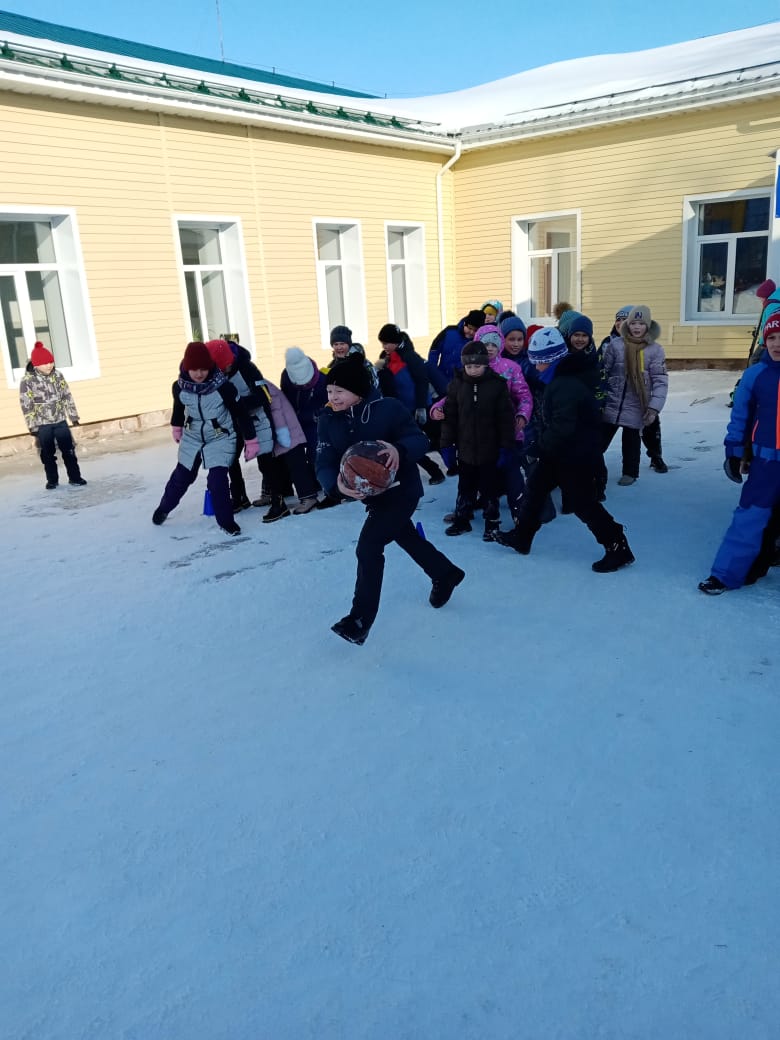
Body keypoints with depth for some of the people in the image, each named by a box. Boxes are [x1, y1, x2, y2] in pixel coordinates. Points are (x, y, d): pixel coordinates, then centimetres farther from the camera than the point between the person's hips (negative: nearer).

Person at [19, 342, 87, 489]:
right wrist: (32, 426, -11)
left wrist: (73, 416, 4)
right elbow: (26, 406, -10)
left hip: (60, 421, 3)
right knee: (47, 454, 6)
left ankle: (75, 477, 12)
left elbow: (67, 396, 5)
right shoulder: (27, 380, -12)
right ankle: (52, 480, 19)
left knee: (69, 451, 3)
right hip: (42, 424, -2)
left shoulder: (57, 375, -1)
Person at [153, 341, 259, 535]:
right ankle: (164, 508, 41)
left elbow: (241, 413, -18)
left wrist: (251, 440, -13)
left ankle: (225, 520, 4)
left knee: (217, 480, -15)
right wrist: (176, 428, 23)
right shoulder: (180, 387, -16)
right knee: (181, 476, 15)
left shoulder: (222, 386, -27)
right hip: (192, 438, 3)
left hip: (221, 438, -3)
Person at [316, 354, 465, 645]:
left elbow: (419, 440, -20)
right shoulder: (327, 420, -9)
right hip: (371, 495, 7)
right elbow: (324, 464, -14)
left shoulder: (387, 408, -23)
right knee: (406, 538, 25)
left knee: (368, 548, -16)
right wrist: (337, 485, -36)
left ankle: (360, 619, -3)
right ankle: (446, 574, 53)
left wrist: (399, 450, -43)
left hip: (401, 492, -7)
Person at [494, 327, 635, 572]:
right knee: (535, 487, 16)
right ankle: (521, 537, 30)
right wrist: (545, 442, 8)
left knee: (582, 502, -2)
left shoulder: (566, 386, -27)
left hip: (576, 456, -11)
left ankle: (618, 548, 10)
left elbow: (562, 427, -31)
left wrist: (543, 443, -15)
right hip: (561, 451, 11)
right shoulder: (564, 377, 7)